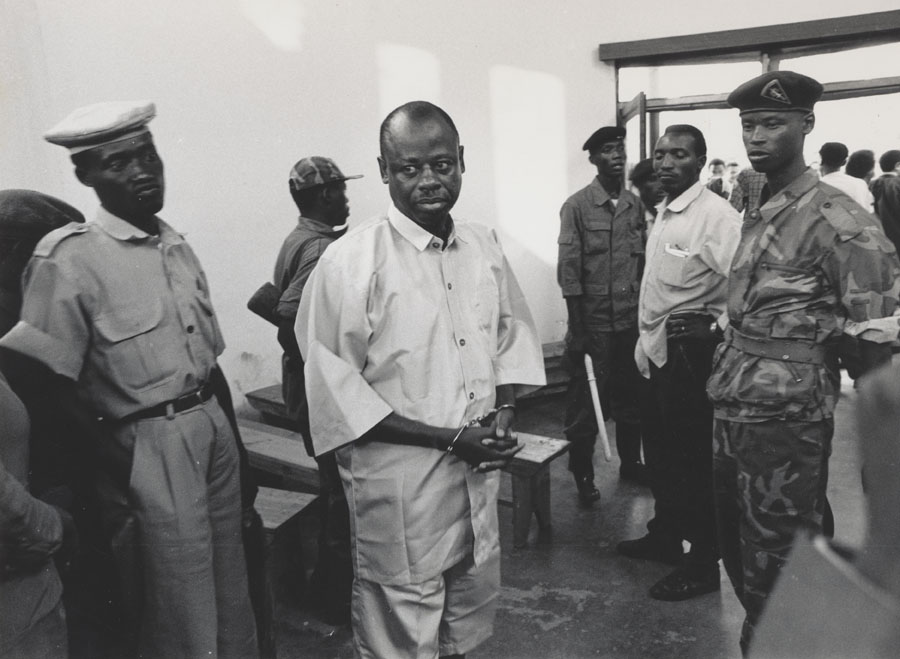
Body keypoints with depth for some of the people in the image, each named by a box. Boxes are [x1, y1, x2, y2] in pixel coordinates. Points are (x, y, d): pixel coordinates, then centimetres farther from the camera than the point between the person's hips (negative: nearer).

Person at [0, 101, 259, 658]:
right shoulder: (69, 258, -11)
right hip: (148, 447, -6)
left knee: (233, 600, 19)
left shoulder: (177, 246, 8)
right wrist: (116, 456, -15)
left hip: (214, 427, 6)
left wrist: (234, 440, 13)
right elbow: (50, 385, -13)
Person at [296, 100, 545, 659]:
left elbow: (514, 331, 14)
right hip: (399, 483, -5)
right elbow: (335, 394, -17)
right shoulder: (350, 263, -17)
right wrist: (448, 439, -17)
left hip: (480, 474, 6)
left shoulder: (484, 247, 2)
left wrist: (505, 408, -4)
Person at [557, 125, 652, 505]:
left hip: (632, 320, 5)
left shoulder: (635, 205, 8)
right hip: (594, 322, -4)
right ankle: (582, 475, 18)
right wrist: (577, 329, -10)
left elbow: (643, 261, 11)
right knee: (586, 401, 4)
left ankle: (630, 462, 31)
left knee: (632, 396, 14)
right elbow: (568, 272, -8)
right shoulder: (577, 207, -6)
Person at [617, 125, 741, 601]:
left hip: (691, 347, -9)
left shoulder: (716, 216, -15)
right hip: (658, 348, 9)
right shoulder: (663, 215, 14)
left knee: (694, 455, 1)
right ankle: (665, 535, 39)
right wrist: (646, 339, 17)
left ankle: (703, 562, 17)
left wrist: (722, 337, -20)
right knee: (661, 448, 20)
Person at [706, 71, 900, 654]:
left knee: (776, 568, 5)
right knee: (737, 546, 20)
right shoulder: (758, 212, 11)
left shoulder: (837, 220, -13)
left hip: (786, 418, -8)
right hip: (733, 410, 8)